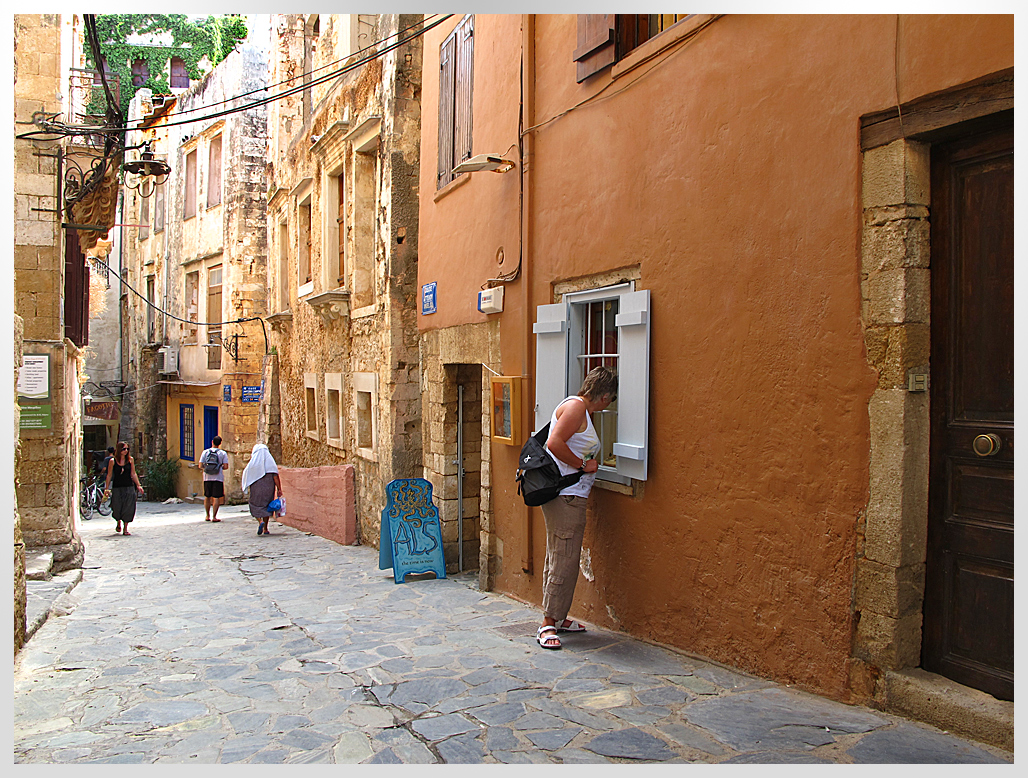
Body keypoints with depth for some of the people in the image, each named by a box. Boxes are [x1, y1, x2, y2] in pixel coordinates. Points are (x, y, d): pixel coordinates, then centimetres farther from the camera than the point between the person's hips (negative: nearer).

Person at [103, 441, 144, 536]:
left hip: (129, 487, 1)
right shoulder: (112, 461, -1)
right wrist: (106, 489, 0)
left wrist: (138, 485, 3)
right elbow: (109, 475, 2)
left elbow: (133, 474, 8)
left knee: (128, 508, -3)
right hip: (117, 488, -1)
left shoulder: (130, 460, 4)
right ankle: (118, 522, 35)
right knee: (117, 508, 3)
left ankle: (125, 529, 7)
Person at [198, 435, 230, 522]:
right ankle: (214, 517, -3)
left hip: (207, 477, 2)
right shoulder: (223, 453, -3)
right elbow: (225, 466, -8)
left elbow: (200, 466, -1)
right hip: (218, 478, -2)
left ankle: (207, 516, 21)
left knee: (207, 497, 14)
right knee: (216, 498, 0)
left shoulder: (205, 452, 2)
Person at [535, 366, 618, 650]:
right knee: (564, 560, -9)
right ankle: (548, 624, -3)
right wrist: (584, 465, -13)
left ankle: (556, 618, 23)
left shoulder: (584, 411, 20)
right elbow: (554, 443, -21)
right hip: (565, 495, -11)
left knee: (559, 558, 15)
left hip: (570, 495, 11)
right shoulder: (576, 405, -11)